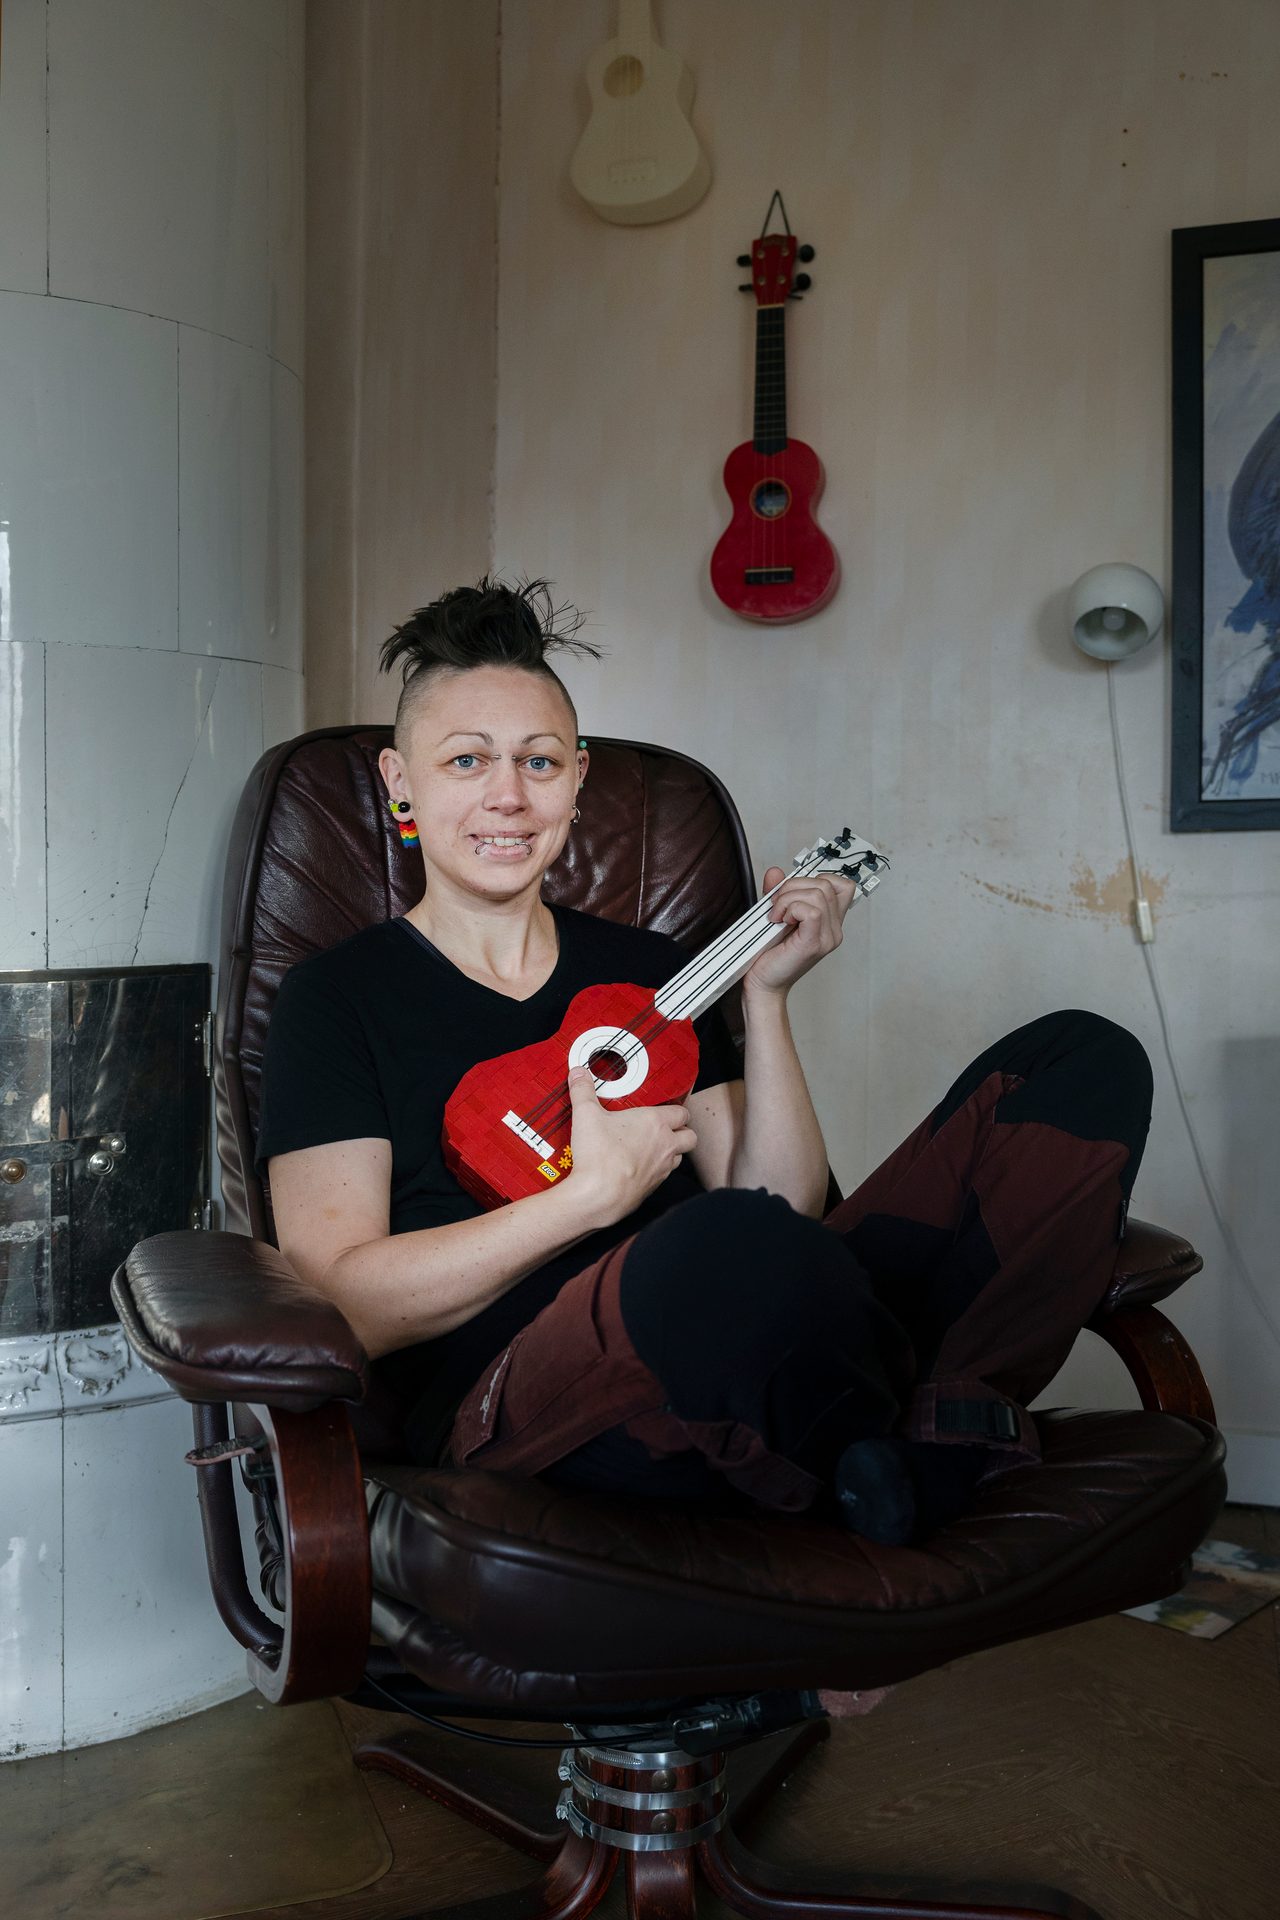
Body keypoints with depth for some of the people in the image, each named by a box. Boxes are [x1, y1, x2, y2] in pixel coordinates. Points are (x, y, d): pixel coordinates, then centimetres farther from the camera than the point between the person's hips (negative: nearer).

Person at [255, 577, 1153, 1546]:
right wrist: (595, 1194, -10)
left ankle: (932, 1448, -22)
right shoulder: (340, 994, 7)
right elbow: (341, 1303, -4)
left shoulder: (645, 966, 20)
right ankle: (873, 1452, -7)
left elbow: (784, 1208, 12)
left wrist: (766, 995, 2)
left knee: (1085, 1060, -4)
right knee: (726, 1243, -41)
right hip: (517, 1416, -5)